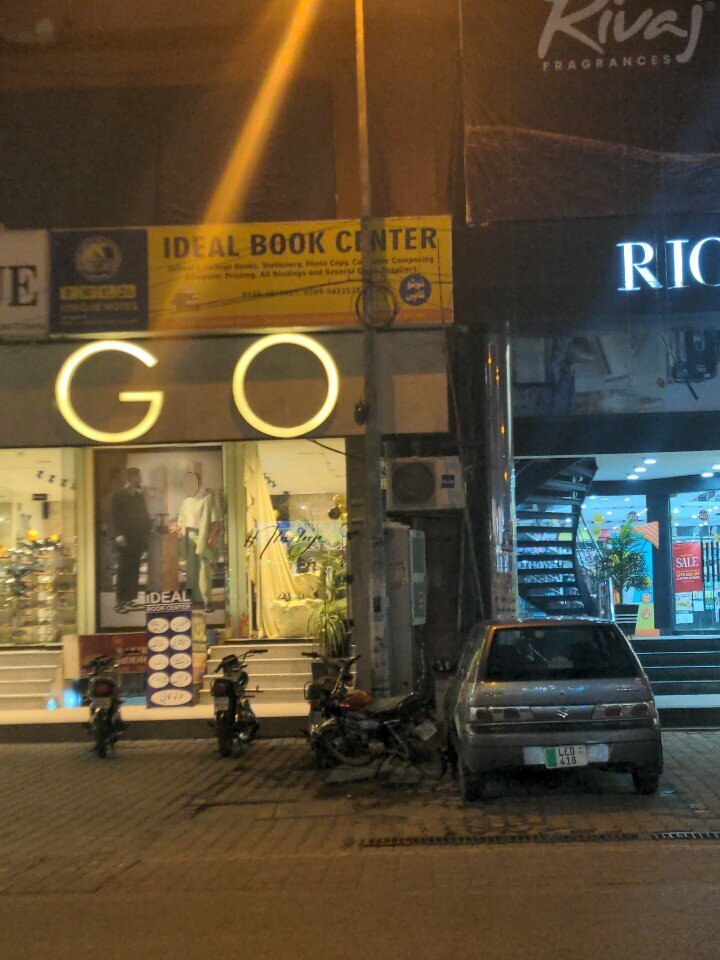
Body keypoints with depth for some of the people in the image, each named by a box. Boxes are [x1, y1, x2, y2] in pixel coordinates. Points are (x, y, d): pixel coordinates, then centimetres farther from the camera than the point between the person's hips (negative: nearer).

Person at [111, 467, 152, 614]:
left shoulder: (139, 496, 17)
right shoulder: (118, 496, -2)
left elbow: (145, 517, 18)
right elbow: (114, 517, -9)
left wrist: (147, 533, 6)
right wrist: (118, 534, -18)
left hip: (138, 540, 6)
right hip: (125, 540, -6)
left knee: (134, 570, 7)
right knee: (123, 571, -6)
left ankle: (131, 599, 12)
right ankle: (120, 601, -4)